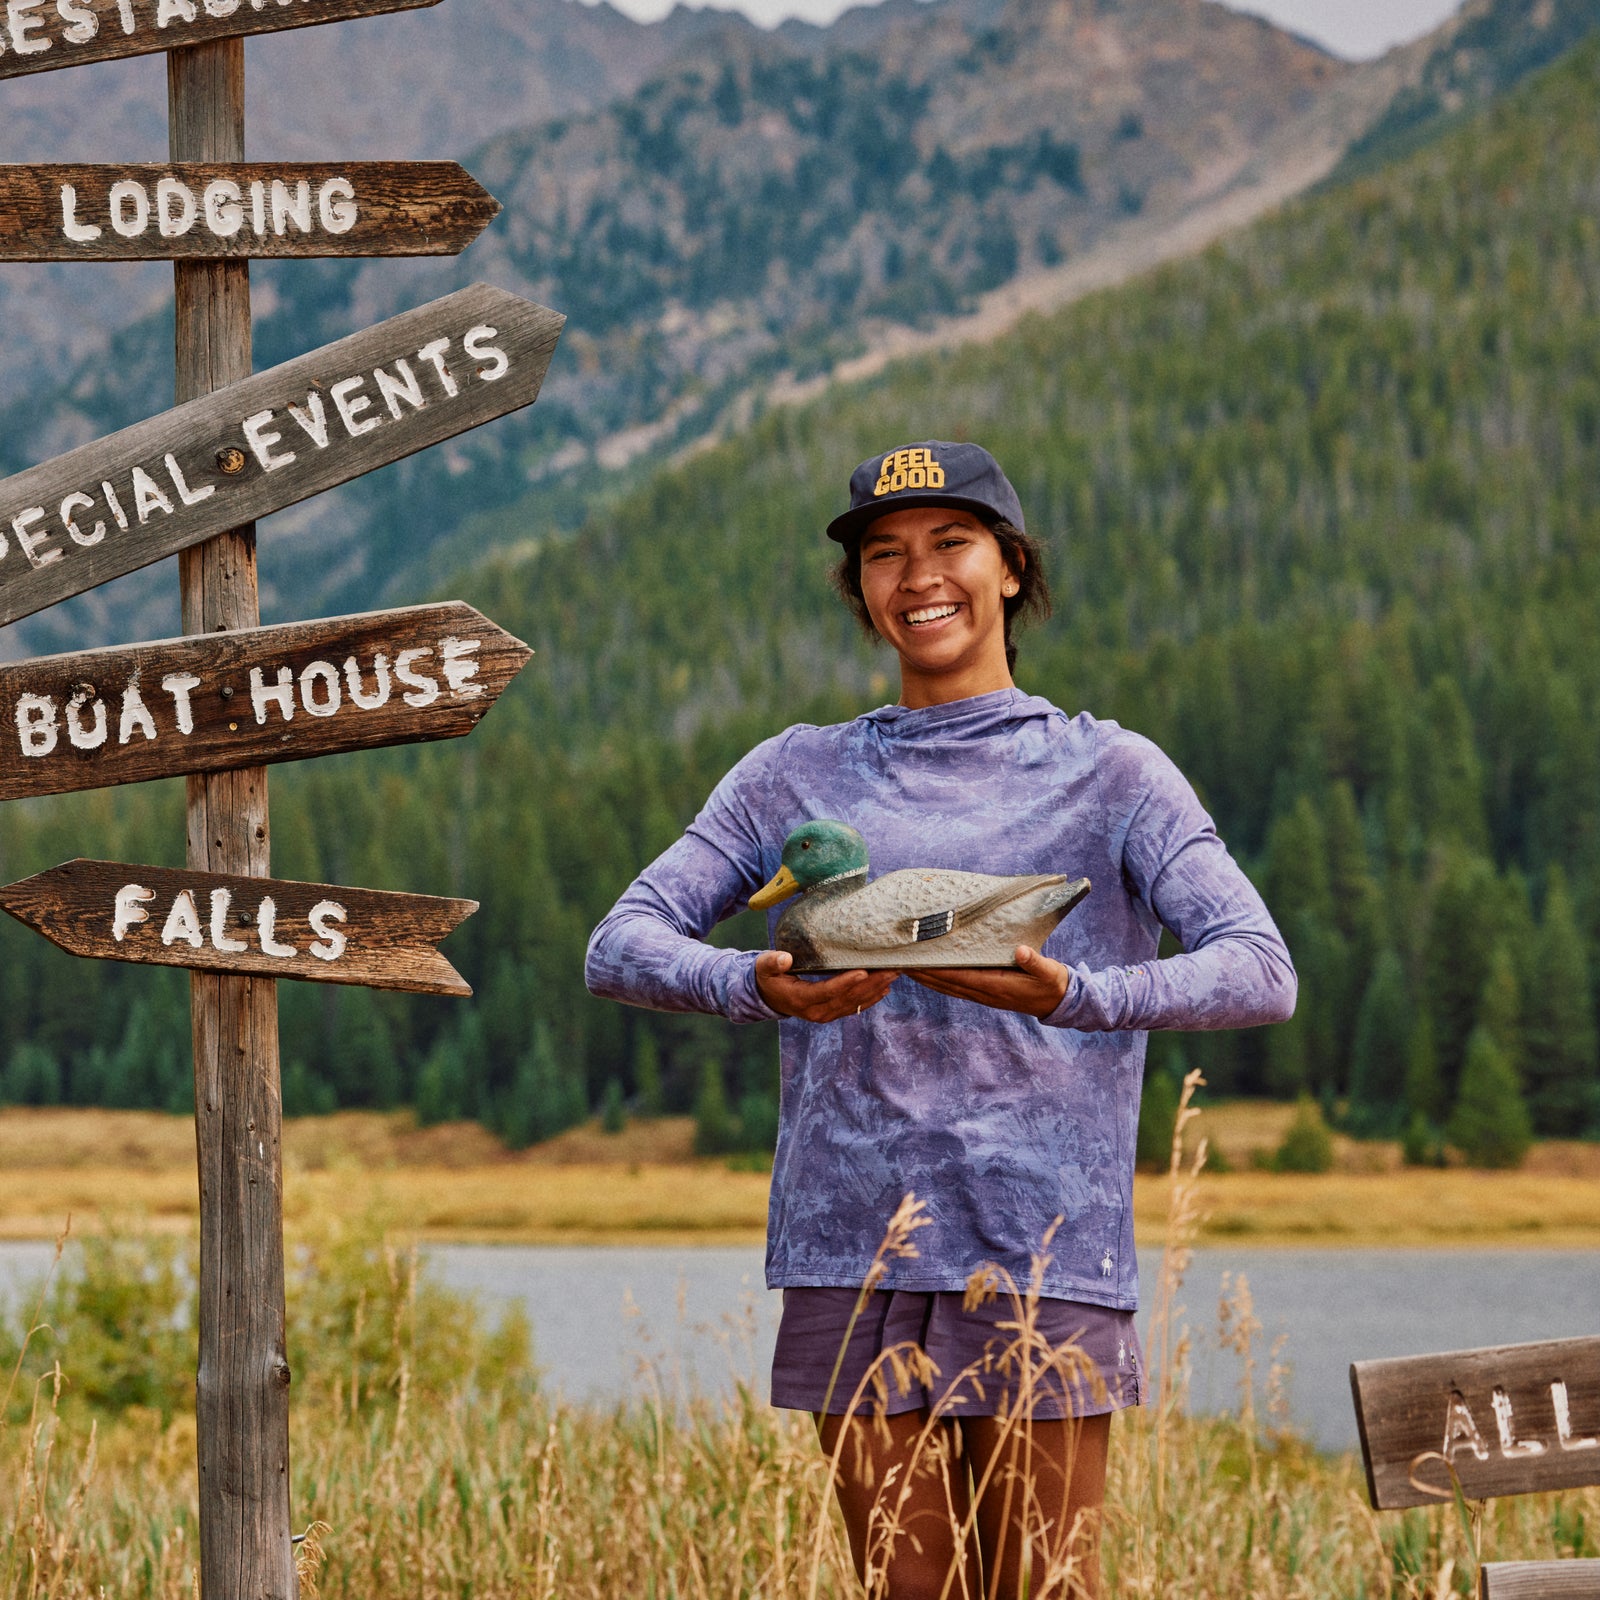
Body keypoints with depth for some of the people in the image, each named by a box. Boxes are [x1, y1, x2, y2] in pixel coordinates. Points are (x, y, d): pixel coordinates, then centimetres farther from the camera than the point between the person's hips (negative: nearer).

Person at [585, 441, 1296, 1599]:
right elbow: (623, 944, 4)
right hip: (854, 1255, 2)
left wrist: (1076, 996, -25)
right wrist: (756, 988, -19)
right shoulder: (798, 776, 14)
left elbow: (1261, 971, -6)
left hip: (1044, 1253, -2)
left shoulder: (1110, 773, 7)